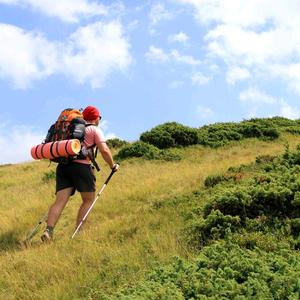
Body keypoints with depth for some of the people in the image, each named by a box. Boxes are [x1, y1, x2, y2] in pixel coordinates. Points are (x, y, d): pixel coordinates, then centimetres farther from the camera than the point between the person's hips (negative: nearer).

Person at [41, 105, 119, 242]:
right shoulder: (95, 130, 6)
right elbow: (104, 150, -5)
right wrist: (112, 165, 8)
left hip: (63, 165, 6)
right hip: (81, 166, -5)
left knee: (60, 200, -3)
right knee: (88, 200, 8)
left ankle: (48, 230, -20)